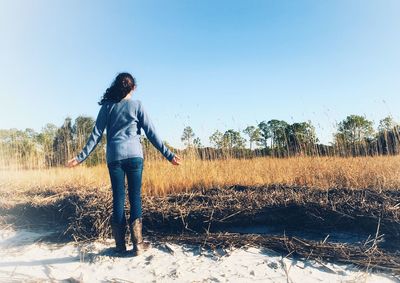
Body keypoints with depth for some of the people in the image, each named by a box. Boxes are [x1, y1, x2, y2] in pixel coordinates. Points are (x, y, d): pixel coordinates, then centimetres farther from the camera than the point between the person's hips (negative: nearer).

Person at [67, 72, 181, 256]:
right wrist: (169, 155, 2)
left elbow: (96, 134, 5)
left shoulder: (107, 106, 8)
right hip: (134, 156, -1)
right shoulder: (136, 105, 4)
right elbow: (151, 133, 0)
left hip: (114, 157, 2)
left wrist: (81, 157, 11)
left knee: (118, 198, 7)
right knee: (135, 197, 4)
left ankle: (120, 245, 14)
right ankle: (137, 244, 9)